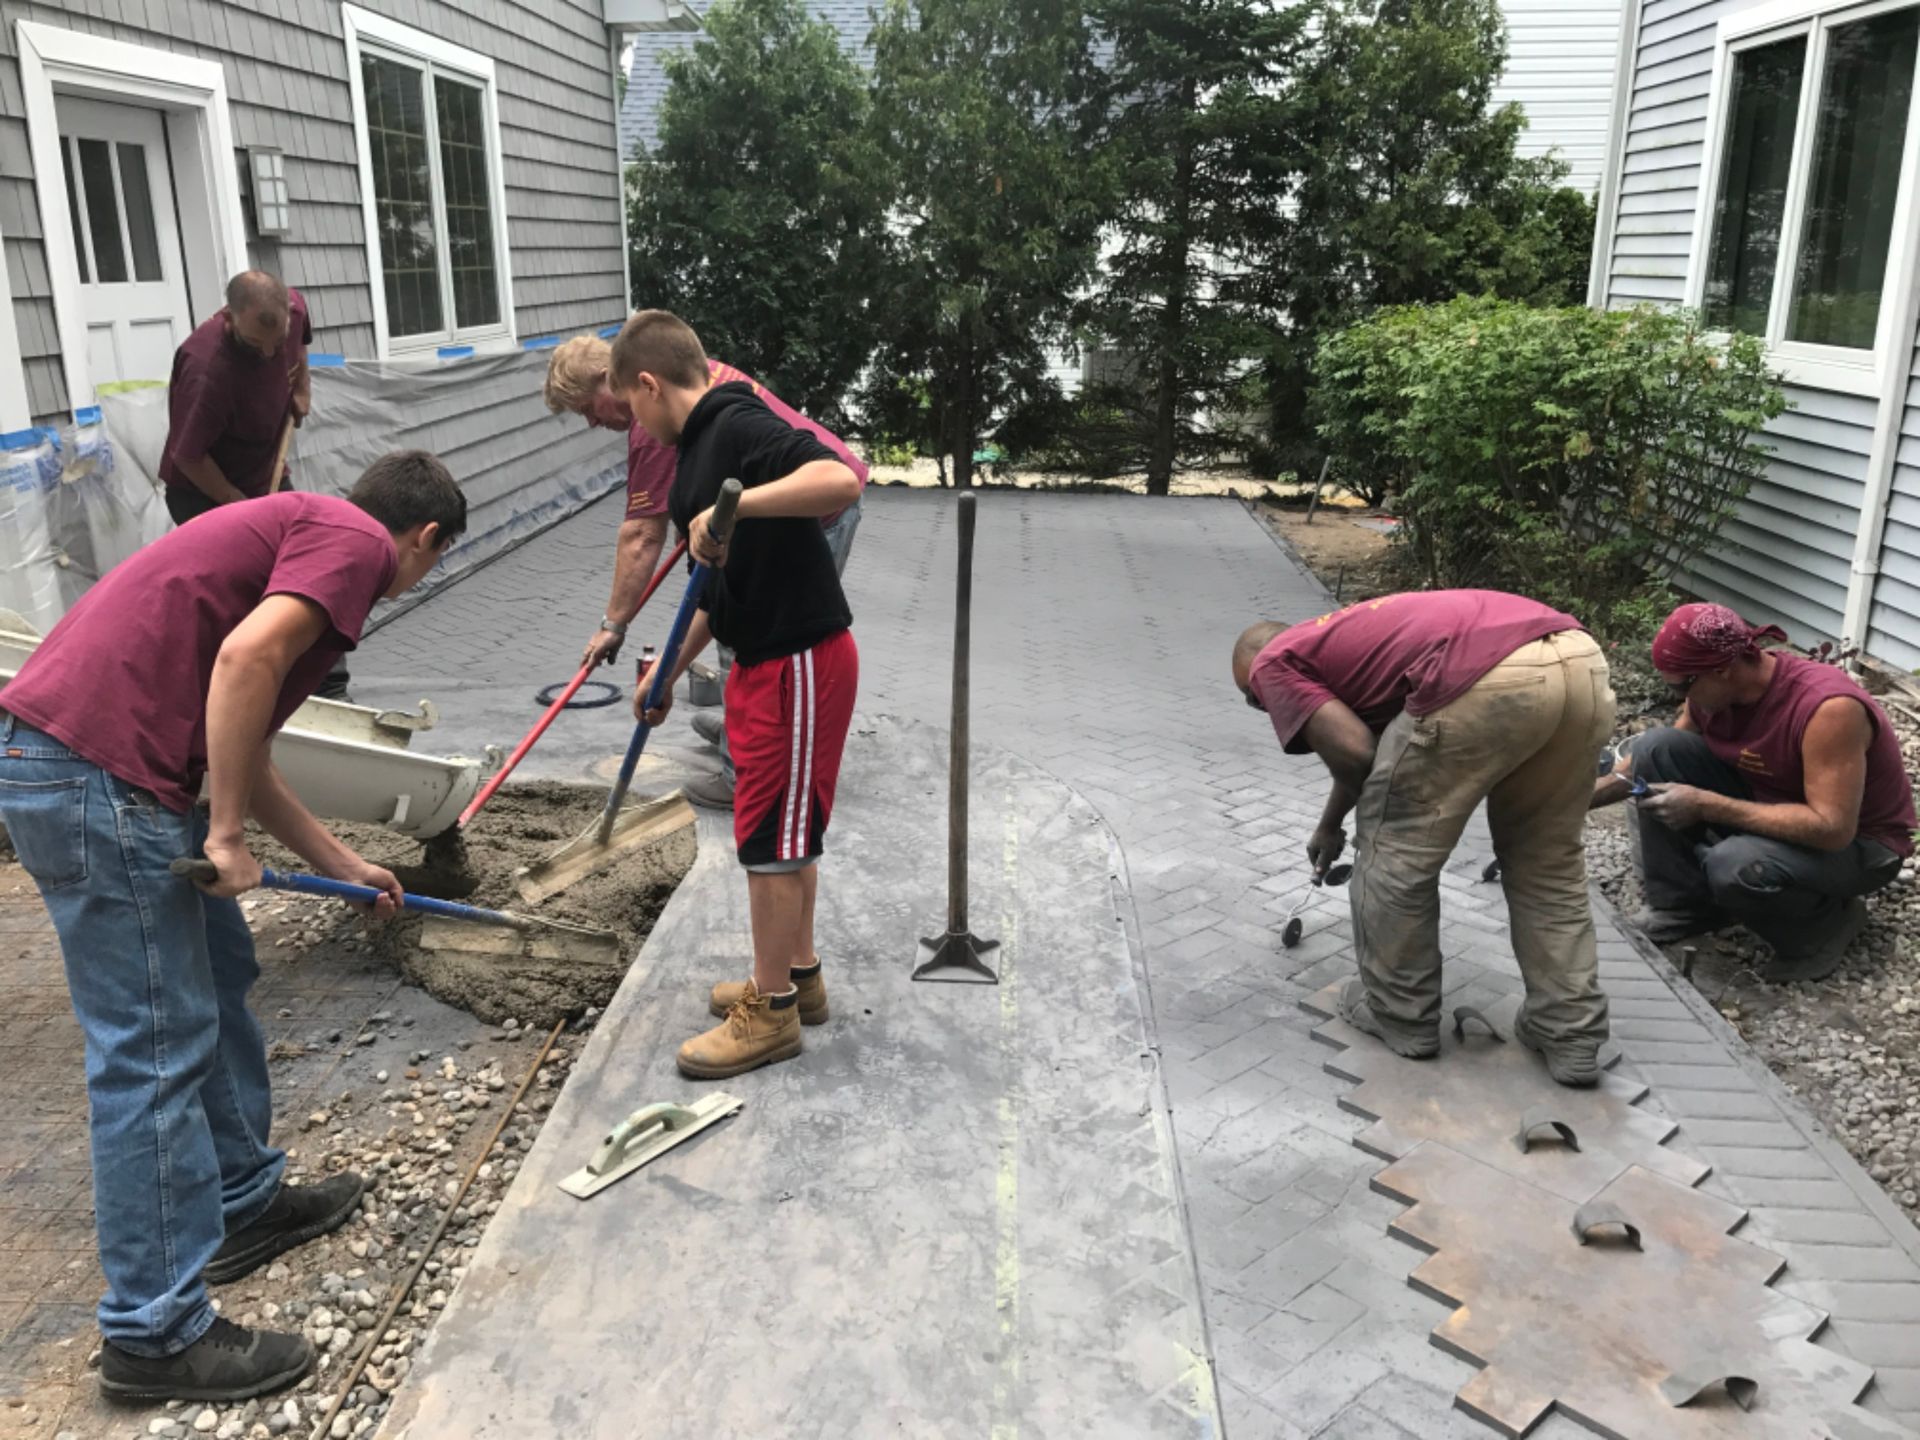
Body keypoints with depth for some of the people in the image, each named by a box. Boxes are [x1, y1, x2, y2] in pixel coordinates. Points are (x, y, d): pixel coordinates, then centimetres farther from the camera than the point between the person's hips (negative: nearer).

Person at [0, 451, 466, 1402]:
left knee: (215, 979, 22)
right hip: (93, 775, -10)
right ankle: (156, 1334, 9)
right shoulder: (358, 541, -4)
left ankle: (243, 1203, 37)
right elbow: (246, 657, -23)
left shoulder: (299, 529, 25)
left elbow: (240, 751, 30)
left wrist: (341, 865, 38)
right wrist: (228, 835, -14)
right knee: (155, 1045, -3)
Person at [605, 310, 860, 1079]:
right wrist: (670, 672, 24)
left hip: (802, 662, -10)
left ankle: (771, 1010, 16)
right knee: (783, 832, 19)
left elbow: (841, 479, -34)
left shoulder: (740, 425, -16)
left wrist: (731, 506, -34)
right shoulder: (700, 448, 15)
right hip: (762, 660, 10)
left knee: (771, 835, 1)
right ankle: (797, 975, 35)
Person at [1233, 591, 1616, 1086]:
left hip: (1489, 680, -9)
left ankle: (1399, 1014, 28)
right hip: (1583, 659, 9)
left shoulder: (1274, 663, 16)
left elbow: (1354, 753, 3)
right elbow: (1375, 749, 52)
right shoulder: (1349, 634, 39)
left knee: (1396, 851, 14)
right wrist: (1330, 825, 66)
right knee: (1548, 861, 24)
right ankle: (1571, 1034, 30)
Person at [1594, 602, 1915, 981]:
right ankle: (1685, 906, 0)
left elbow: (1832, 829, -35)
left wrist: (1707, 806, -35)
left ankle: (1825, 925, -2)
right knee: (1654, 748, -11)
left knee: (1734, 868, -37)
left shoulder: (1827, 707, -33)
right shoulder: (1713, 690, -12)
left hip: (1856, 843, -7)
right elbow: (1653, 761, 3)